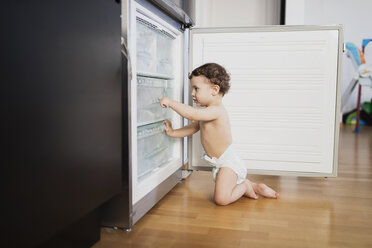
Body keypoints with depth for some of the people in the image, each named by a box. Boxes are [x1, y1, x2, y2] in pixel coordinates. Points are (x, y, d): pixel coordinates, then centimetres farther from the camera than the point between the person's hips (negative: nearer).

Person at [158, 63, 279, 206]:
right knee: (222, 191, 27)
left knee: (221, 199, -18)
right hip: (220, 163, 11)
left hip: (228, 162, -11)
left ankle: (245, 186, 7)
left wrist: (170, 102, -29)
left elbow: (191, 114, -36)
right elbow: (193, 128, 17)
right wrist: (172, 132, 8)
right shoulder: (207, 113, 10)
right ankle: (254, 186, 24)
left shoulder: (216, 111, -24)